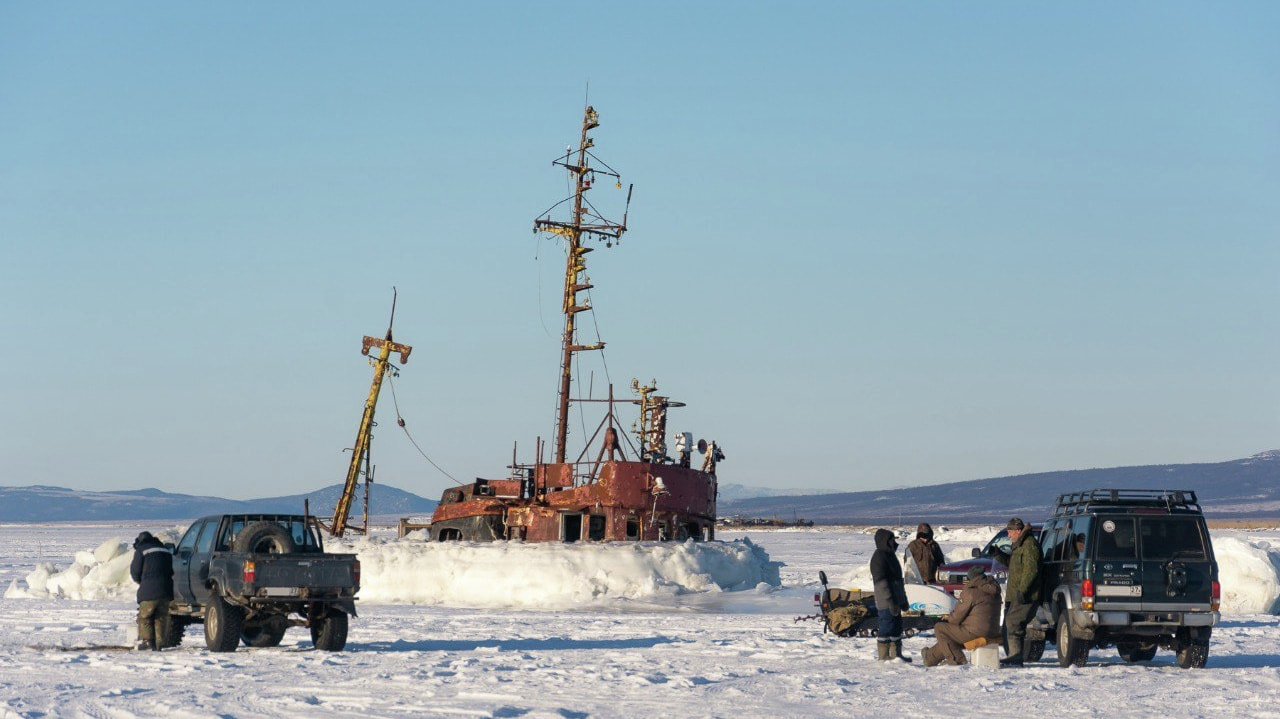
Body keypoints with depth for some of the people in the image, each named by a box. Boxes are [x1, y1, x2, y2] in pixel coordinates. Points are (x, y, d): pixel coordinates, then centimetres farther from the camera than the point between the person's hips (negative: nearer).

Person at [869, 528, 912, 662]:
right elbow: (881, 581, -20)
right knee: (886, 627, -6)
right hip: (886, 602, -10)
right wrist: (890, 601, -24)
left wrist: (903, 600, 25)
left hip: (895, 600, 10)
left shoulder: (890, 555, 18)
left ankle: (896, 654, 22)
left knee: (896, 626, 14)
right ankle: (883, 656, -1)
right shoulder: (879, 557, -14)